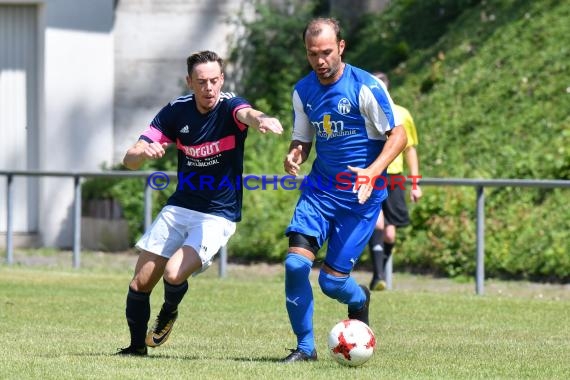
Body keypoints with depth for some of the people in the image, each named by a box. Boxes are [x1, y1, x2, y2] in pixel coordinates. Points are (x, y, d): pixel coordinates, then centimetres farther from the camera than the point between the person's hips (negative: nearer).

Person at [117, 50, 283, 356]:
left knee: (174, 274, -24)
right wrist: (144, 152, -31)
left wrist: (262, 120, -65)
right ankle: (137, 347, 26)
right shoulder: (176, 111, -4)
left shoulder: (229, 106, -14)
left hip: (218, 216, -4)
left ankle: (169, 313, 10)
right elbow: (130, 160, -6)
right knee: (140, 284, 2)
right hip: (178, 207, 4)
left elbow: (247, 114, -41)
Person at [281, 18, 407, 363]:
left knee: (332, 280, -5)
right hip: (320, 188, 4)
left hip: (361, 195, -4)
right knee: (295, 263, -15)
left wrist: (372, 172, -27)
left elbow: (398, 135, -11)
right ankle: (305, 347, 1)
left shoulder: (367, 87, -13)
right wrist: (294, 157, -9)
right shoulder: (303, 91, 4)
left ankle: (359, 300, 33)